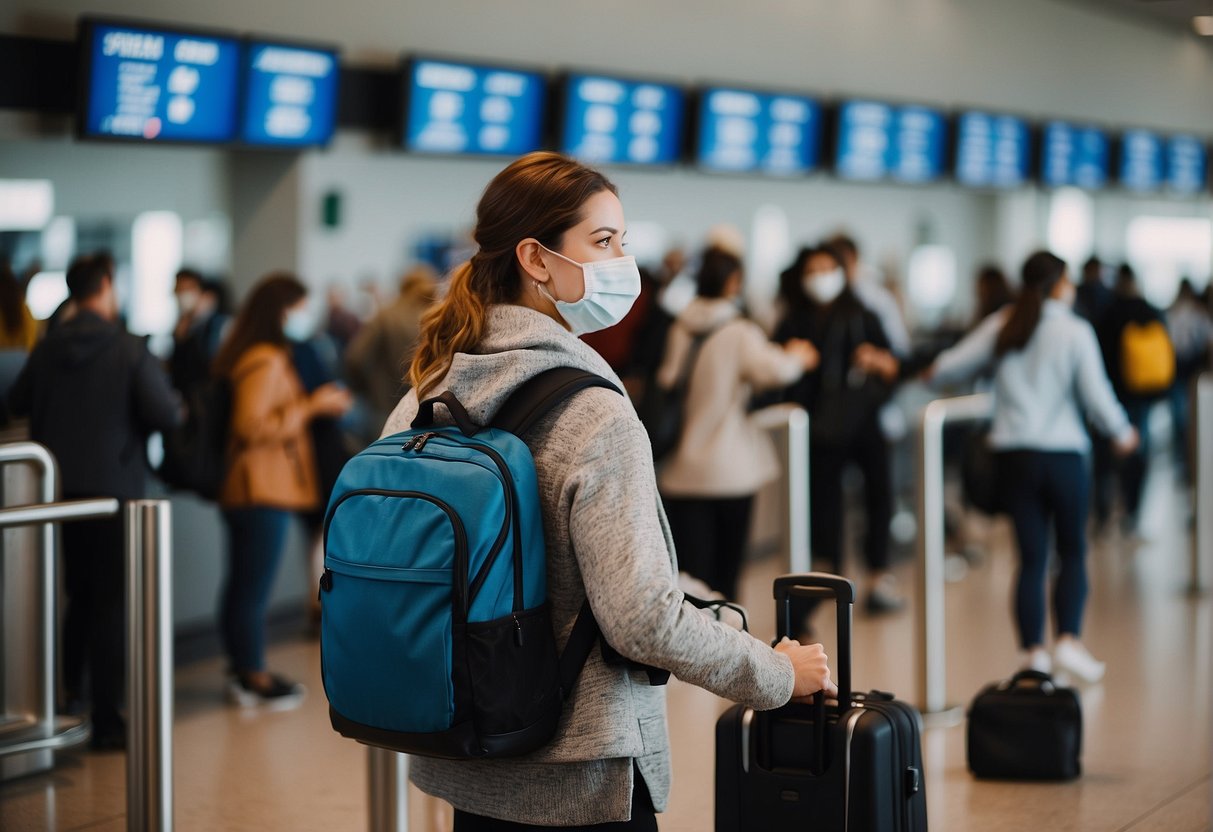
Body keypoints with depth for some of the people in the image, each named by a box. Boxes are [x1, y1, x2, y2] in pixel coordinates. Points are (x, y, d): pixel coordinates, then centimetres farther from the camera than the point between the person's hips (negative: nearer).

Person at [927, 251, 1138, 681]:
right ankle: (1069, 641, -4)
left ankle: (1034, 652, 5)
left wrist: (934, 372, 31)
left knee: (1031, 557, 7)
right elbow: (1097, 397, -6)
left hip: (1013, 455, 3)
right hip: (1062, 453, -3)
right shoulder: (1075, 331, -6)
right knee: (1073, 552, 9)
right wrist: (1122, 432, 12)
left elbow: (948, 367, 7)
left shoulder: (1001, 326, 4)